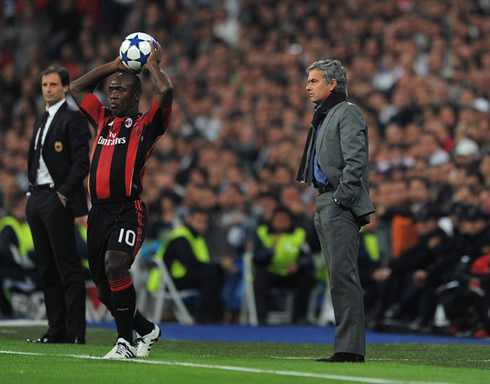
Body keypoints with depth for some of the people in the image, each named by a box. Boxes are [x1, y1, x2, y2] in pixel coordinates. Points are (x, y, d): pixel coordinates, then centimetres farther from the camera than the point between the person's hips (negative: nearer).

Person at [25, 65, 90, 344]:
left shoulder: (74, 119, -6)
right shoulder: (41, 121, 20)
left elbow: (82, 162, -13)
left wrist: (64, 193, -16)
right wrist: (33, 190, 12)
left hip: (58, 201, -9)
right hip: (37, 200, 9)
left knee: (69, 269, -9)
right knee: (48, 269, 9)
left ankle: (76, 332, -10)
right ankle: (56, 329, 12)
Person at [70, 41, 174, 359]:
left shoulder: (146, 124, 3)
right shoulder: (103, 119, 20)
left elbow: (166, 91, -14)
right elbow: (77, 88, 31)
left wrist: (153, 65, 4)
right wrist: (114, 66, 26)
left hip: (129, 210, -7)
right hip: (99, 211, 7)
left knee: (115, 267, -27)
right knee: (103, 286, 8)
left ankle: (126, 341, -18)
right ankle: (147, 330, 29)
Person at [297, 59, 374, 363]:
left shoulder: (348, 113, -7)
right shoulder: (324, 117, 22)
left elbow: (355, 161, -17)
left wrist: (341, 198, -19)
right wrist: (323, 201, 15)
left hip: (341, 204, -10)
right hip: (325, 204, 10)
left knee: (343, 274, -13)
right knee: (339, 277, 9)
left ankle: (351, 348, -15)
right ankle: (347, 346, 10)